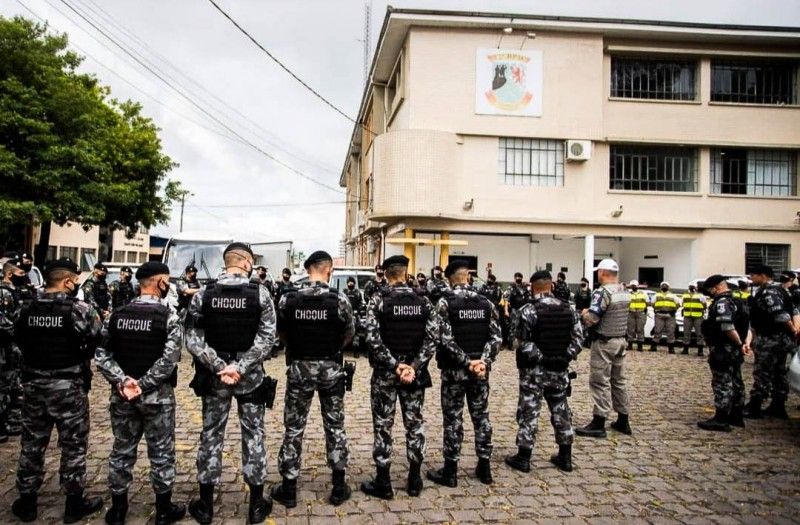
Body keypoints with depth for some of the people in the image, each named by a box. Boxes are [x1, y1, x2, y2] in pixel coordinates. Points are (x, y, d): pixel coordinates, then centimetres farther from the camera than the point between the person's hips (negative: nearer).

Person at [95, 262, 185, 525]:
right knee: (161, 453, 9)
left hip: (122, 396, 4)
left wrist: (122, 381, -11)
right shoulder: (168, 315, -13)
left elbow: (102, 354, -3)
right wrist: (143, 385, -15)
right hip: (157, 396, -4)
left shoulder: (117, 314, 2)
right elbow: (169, 359, -21)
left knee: (122, 451, 16)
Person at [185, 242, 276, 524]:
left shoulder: (203, 294, -4)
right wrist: (240, 366, -16)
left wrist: (219, 367, -11)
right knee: (253, 436, 10)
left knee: (211, 436, 13)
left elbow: (193, 339, -9)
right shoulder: (260, 293, -9)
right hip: (250, 377, -1)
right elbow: (266, 338, -15)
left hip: (213, 378, 1)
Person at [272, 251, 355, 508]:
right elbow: (350, 334, -1)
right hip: (331, 369, 0)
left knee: (294, 428, 11)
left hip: (299, 368, 1)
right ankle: (339, 487, 21)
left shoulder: (287, 299, -10)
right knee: (335, 426, 13)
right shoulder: (339, 299, -13)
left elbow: (281, 333, 3)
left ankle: (288, 489, 20)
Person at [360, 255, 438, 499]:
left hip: (385, 372, -3)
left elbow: (373, 339, -16)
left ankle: (383, 483, 14)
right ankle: (414, 480, 22)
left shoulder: (378, 301, -8)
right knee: (415, 423, 13)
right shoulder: (423, 302, 0)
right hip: (414, 371, 3)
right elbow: (432, 338, -7)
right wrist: (414, 366, -12)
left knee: (383, 426, 6)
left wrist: (394, 365, -12)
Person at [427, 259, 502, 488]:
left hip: (454, 370, -4)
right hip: (480, 369, 4)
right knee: (481, 416, 14)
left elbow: (446, 339, -17)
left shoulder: (445, 302, -9)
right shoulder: (485, 302, 4)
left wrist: (467, 362, -14)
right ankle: (484, 467, 23)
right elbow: (496, 337, -2)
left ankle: (450, 471, 12)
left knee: (453, 419, 4)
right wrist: (484, 361, -9)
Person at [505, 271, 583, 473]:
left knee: (529, 411, 3)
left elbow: (524, 342, -17)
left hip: (534, 369, -5)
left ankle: (523, 457, 10)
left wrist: (538, 357, -5)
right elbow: (578, 338, 2)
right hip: (560, 369, 5)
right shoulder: (568, 309, 3)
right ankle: (565, 457, 24)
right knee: (561, 410, 15)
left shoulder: (529, 310, -13)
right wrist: (565, 357, 2)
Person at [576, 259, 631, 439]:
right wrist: (591, 312, 13)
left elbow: (590, 320, -24)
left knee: (600, 382, -3)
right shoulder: (624, 292, 9)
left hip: (604, 343, -8)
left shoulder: (602, 292, -19)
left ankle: (598, 424, 0)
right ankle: (623, 421, 23)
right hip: (620, 340, 9)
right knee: (619, 380, 15)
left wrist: (584, 314, -3)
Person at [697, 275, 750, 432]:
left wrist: (740, 344, -19)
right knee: (735, 383, 17)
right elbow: (745, 324, 19)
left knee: (722, 384, -7)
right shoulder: (737, 302, 16)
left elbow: (728, 328, -28)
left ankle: (721, 420, -4)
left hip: (723, 350, -10)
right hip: (735, 352, 10)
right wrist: (741, 343, 11)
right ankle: (736, 416, 27)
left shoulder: (722, 303, -17)